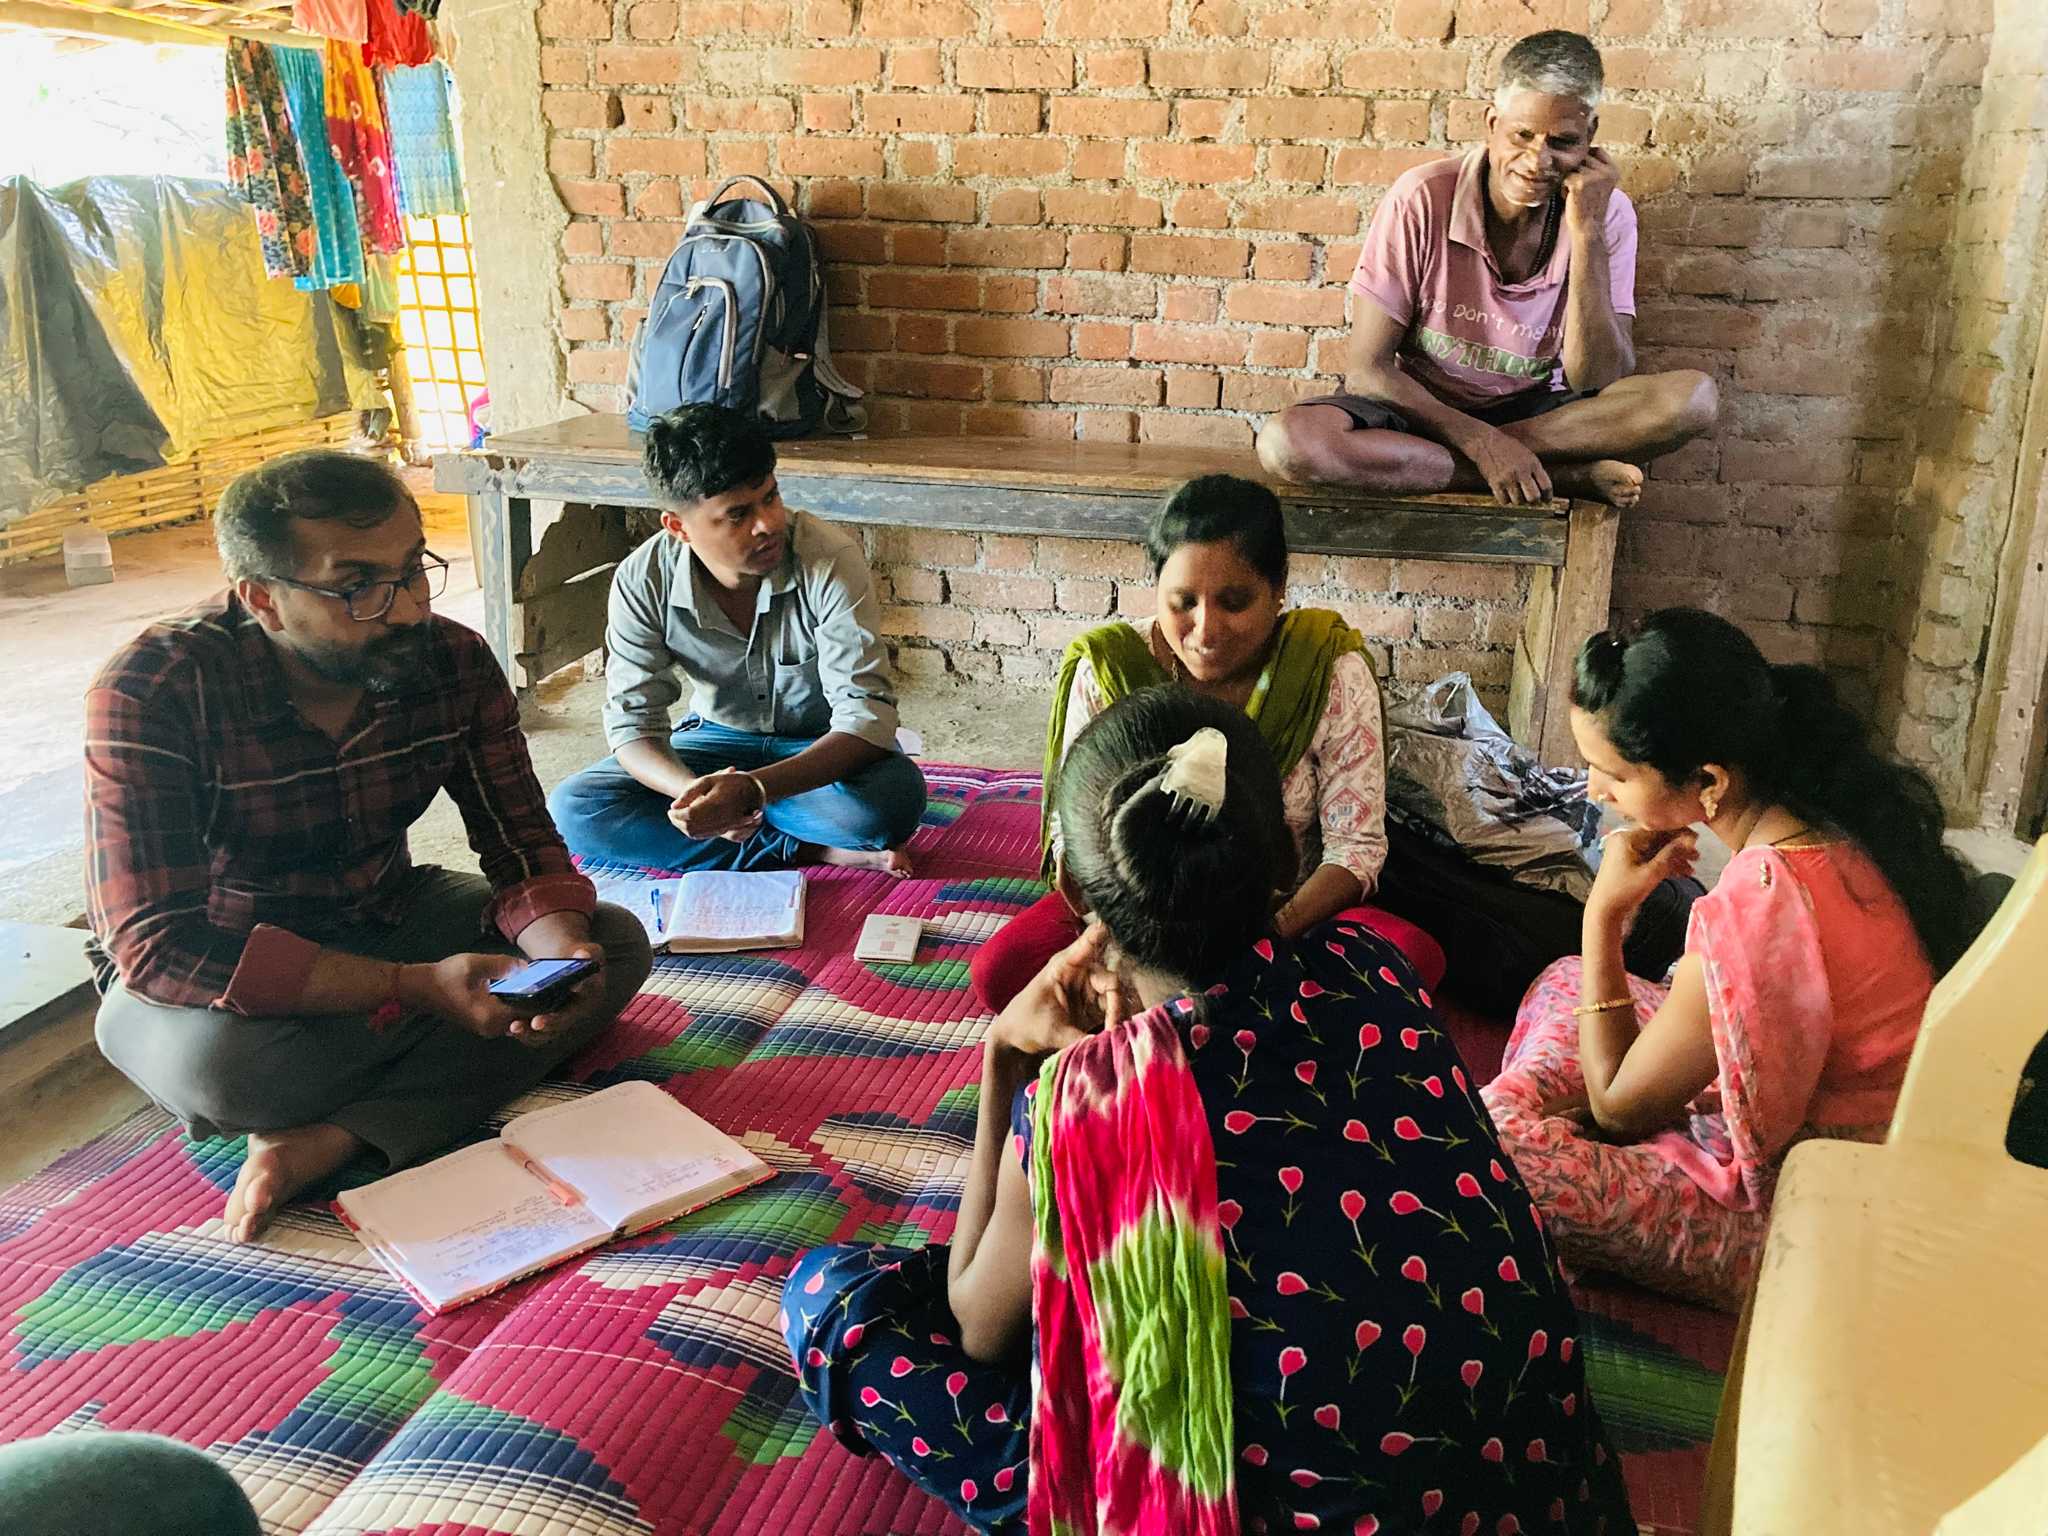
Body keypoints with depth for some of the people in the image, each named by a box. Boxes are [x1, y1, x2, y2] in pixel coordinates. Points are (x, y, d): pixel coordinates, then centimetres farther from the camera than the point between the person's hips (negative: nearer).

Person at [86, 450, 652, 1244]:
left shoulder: (454, 662, -15)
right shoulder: (150, 693, -28)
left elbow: (523, 849, -9)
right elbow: (157, 946, -32)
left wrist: (564, 954, -33)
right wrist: (417, 986, -39)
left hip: (387, 919, 5)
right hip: (221, 964, -4)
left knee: (618, 942, -15)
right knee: (220, 1062, -38)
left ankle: (333, 1139, -25)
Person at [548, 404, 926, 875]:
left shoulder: (831, 562, -27)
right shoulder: (642, 581, -18)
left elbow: (867, 717, -31)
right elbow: (632, 723, -16)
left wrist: (750, 789, -46)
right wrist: (691, 791, -41)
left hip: (825, 747, -3)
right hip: (718, 738, 4)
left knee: (893, 799, -37)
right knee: (572, 808, -21)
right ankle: (810, 849, -20)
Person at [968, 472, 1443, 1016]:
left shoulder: (1331, 670, -14)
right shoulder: (1107, 668, -12)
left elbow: (1355, 845, -13)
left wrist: (1280, 928, -33)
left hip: (1290, 907, 0)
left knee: (1417, 956, -30)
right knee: (998, 970, -27)